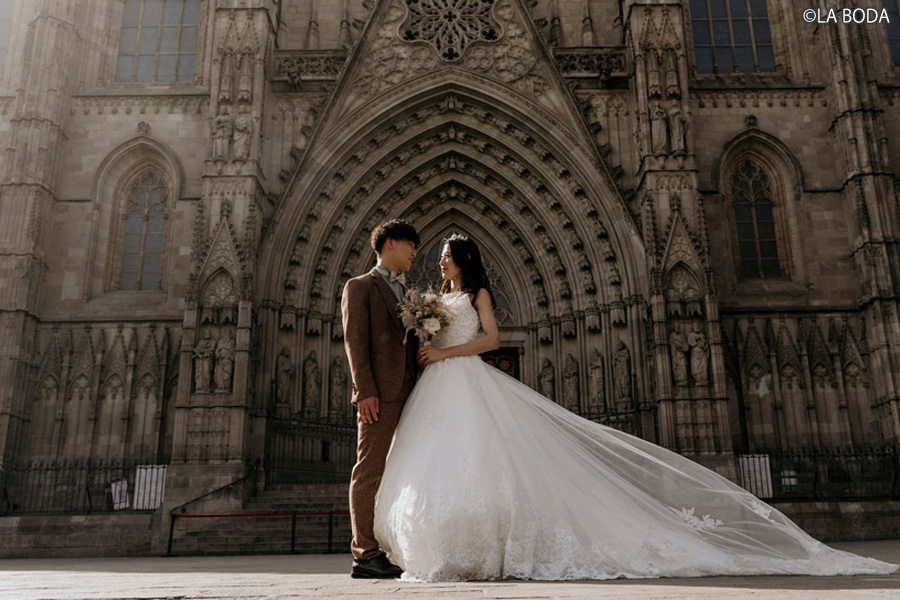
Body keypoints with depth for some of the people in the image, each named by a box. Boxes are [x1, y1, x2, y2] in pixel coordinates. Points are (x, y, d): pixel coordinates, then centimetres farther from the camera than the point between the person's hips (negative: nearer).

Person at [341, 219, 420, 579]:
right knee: (370, 471, -5)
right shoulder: (360, 287, 5)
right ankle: (365, 555, -3)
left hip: (409, 393, 7)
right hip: (380, 395, -7)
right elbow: (355, 340, -5)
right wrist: (365, 391, -15)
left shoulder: (407, 295, 26)